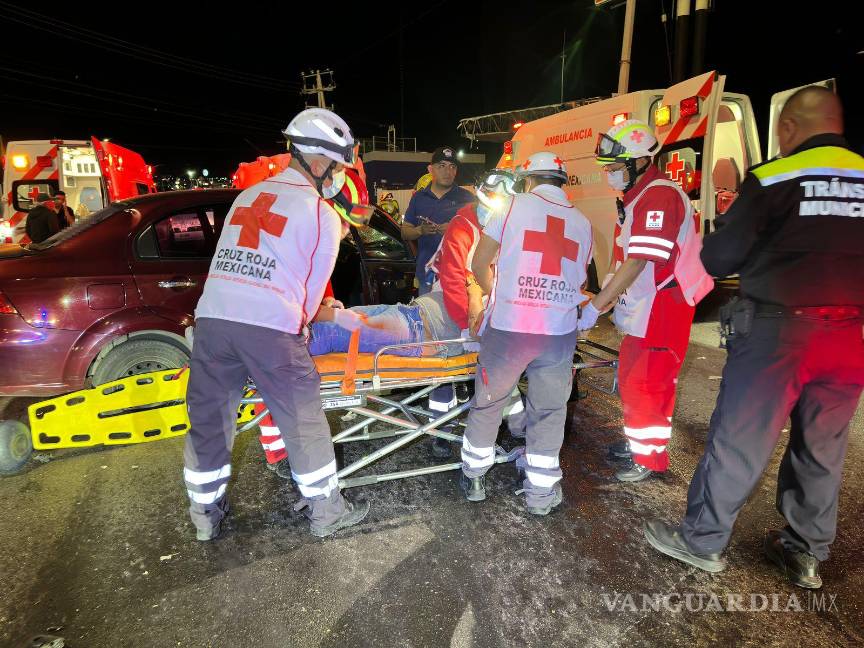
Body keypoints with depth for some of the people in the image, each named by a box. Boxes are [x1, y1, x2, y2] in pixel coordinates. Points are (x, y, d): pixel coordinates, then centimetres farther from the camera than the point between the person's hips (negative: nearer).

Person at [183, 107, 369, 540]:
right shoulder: (323, 215, 4)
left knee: (209, 420, 17)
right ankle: (326, 511, 26)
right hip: (270, 328, -5)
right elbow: (313, 287, 8)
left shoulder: (247, 196, 21)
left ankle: (206, 515, 33)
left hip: (212, 316, 6)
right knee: (303, 424, 10)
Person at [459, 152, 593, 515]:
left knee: (488, 402, 16)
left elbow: (479, 265, 6)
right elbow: (579, 282, 19)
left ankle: (473, 478, 31)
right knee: (549, 411, 15)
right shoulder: (582, 223, 15)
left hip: (507, 326, -2)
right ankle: (540, 492, 26)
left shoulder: (514, 205, 5)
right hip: (560, 331, 3)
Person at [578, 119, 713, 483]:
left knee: (647, 383, -1)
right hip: (640, 308, 10)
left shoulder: (660, 196, -20)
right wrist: (604, 299, 12)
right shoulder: (637, 195, 13)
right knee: (631, 377, 19)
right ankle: (637, 440, 36)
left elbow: (638, 262, -27)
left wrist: (595, 307, -26)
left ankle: (650, 457, 16)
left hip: (661, 310, -10)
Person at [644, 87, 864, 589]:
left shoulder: (773, 178, -7)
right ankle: (807, 553, 29)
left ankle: (702, 540, 16)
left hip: (781, 327, -5)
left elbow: (718, 258, -6)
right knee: (823, 448, 16)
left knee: (739, 438, 4)